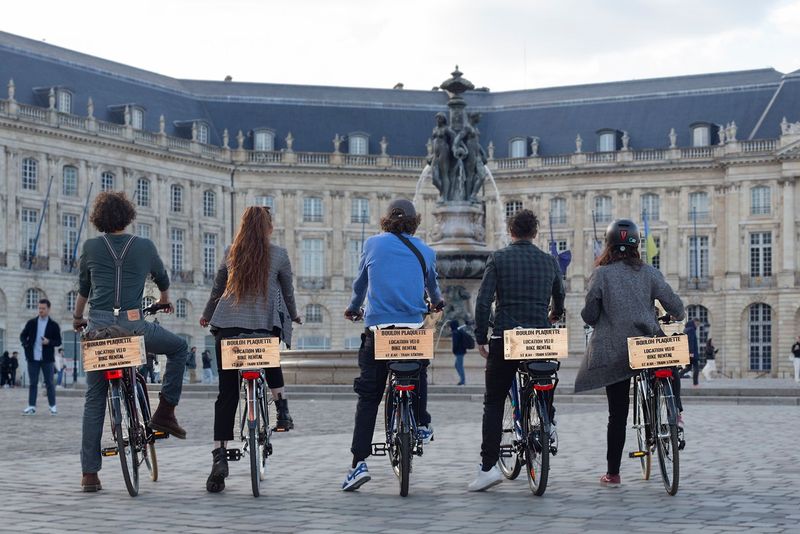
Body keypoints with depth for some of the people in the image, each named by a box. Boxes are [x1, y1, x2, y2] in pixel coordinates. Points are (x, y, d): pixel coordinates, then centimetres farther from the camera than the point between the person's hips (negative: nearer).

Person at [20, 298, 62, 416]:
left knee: (49, 383, 1)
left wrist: (49, 342, -18)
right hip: (33, 358, 2)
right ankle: (31, 406, 9)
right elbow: (23, 336, 13)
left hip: (47, 358, -2)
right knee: (33, 383, 5)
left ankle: (53, 406, 8)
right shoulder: (31, 323, 7)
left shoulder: (54, 325, 2)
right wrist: (25, 344, -8)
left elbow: (58, 342, 2)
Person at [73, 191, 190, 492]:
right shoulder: (144, 247, 7)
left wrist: (77, 317, 40)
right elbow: (163, 280, 24)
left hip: (98, 326, 2)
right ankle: (164, 413, 13)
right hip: (133, 325, -2)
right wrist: (165, 301, 46)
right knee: (179, 349, 24)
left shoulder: (91, 247, 9)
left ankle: (89, 473, 6)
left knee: (94, 400, 9)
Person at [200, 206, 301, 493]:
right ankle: (282, 409, 18)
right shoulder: (278, 255, 2)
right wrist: (293, 316, 33)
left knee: (227, 394, 1)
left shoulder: (231, 253, 9)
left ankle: (220, 456, -8)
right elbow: (288, 292, 13)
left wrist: (206, 316, 36)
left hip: (228, 325, 1)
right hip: (265, 326, -1)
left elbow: (217, 289, 18)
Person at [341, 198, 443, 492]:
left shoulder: (372, 244, 6)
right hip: (413, 329, 1)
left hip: (378, 328, -1)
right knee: (419, 372, 33)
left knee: (368, 397, 0)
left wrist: (353, 309, 41)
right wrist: (437, 303, 51)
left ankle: (359, 462, -8)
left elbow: (359, 283, 20)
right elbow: (433, 286, 28)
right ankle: (422, 424, 30)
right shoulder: (425, 252, 8)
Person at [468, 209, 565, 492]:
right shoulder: (549, 261, 9)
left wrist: (481, 338, 2)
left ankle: (488, 466, -4)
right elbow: (560, 297, 24)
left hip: (504, 339, -2)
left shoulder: (498, 258, 0)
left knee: (494, 403, 4)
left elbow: (483, 301, -7)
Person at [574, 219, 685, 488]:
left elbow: (589, 315, -4)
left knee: (617, 413, 6)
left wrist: (597, 319, 19)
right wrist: (676, 317, 22)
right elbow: (675, 305, -1)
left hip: (613, 352, 0)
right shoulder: (648, 272, 0)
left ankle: (613, 473, 8)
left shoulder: (601, 273, -4)